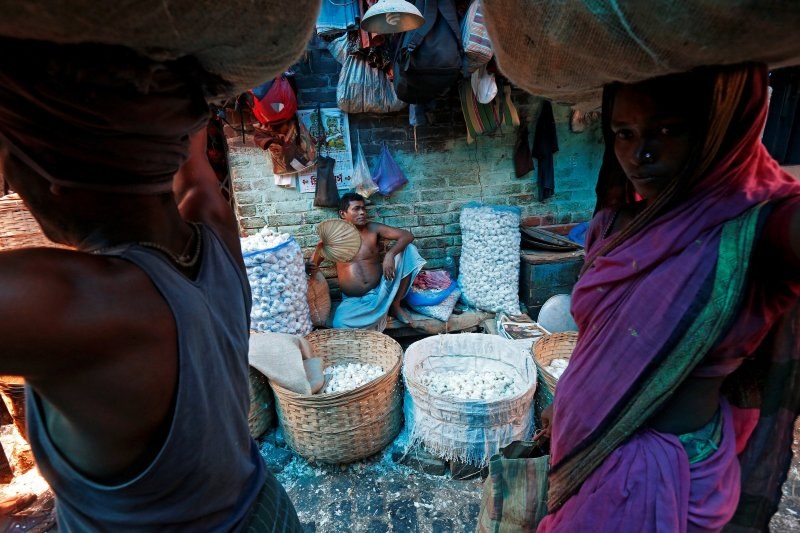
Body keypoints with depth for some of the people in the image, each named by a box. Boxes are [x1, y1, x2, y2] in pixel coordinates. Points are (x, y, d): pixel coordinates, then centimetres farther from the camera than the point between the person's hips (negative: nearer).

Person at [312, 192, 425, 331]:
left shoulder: (373, 229, 0)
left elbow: (407, 235, -8)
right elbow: (313, 263, 6)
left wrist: (390, 255, -25)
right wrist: (311, 267, -20)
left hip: (381, 291, 1)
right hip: (354, 300, -1)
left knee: (408, 249, -14)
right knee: (339, 324, -34)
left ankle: (395, 305, -4)